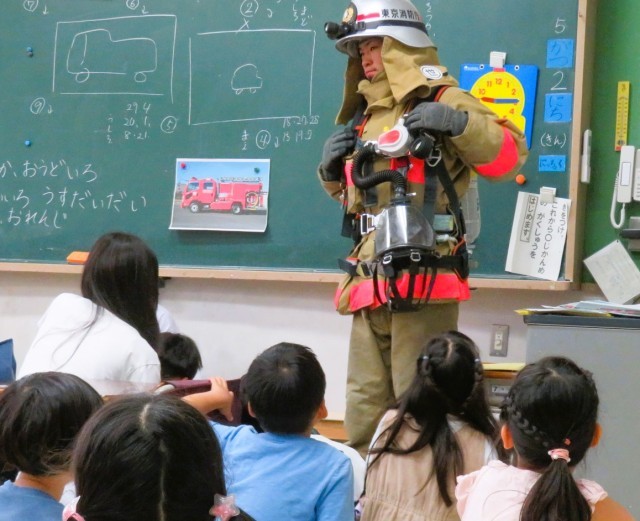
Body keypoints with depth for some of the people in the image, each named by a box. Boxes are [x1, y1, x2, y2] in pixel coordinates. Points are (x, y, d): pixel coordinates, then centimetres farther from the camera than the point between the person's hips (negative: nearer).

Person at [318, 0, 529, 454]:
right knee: (365, 410, 14)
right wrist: (334, 170, 12)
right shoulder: (366, 118, 20)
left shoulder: (440, 102, -4)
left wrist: (459, 123, -26)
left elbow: (510, 155, -13)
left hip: (423, 281, -8)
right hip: (370, 282, 8)